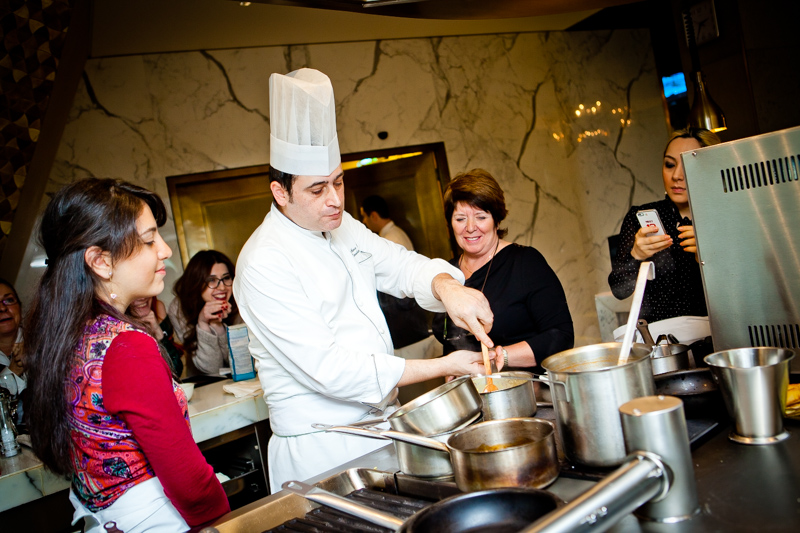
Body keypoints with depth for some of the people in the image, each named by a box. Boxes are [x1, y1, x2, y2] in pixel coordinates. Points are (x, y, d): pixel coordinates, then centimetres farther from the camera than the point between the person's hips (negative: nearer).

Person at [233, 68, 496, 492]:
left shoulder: (342, 227, 5)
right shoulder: (264, 265, -22)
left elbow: (402, 265, 4)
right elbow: (329, 369, -26)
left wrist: (447, 287, -20)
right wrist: (441, 367, -24)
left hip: (380, 424, 8)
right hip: (321, 451, -7)